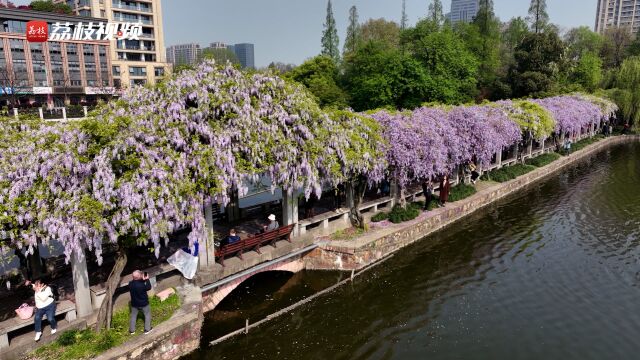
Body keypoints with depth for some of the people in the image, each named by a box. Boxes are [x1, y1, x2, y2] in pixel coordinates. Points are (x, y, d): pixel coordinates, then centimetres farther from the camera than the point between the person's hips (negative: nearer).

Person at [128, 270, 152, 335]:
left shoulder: (130, 284, -16)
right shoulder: (141, 285, -34)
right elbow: (148, 288, -15)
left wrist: (143, 280, -5)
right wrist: (147, 280, -12)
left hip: (134, 303, 5)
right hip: (143, 303, -4)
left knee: (133, 316, 24)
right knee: (147, 315, 18)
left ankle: (132, 330, 35)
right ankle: (147, 329, 26)